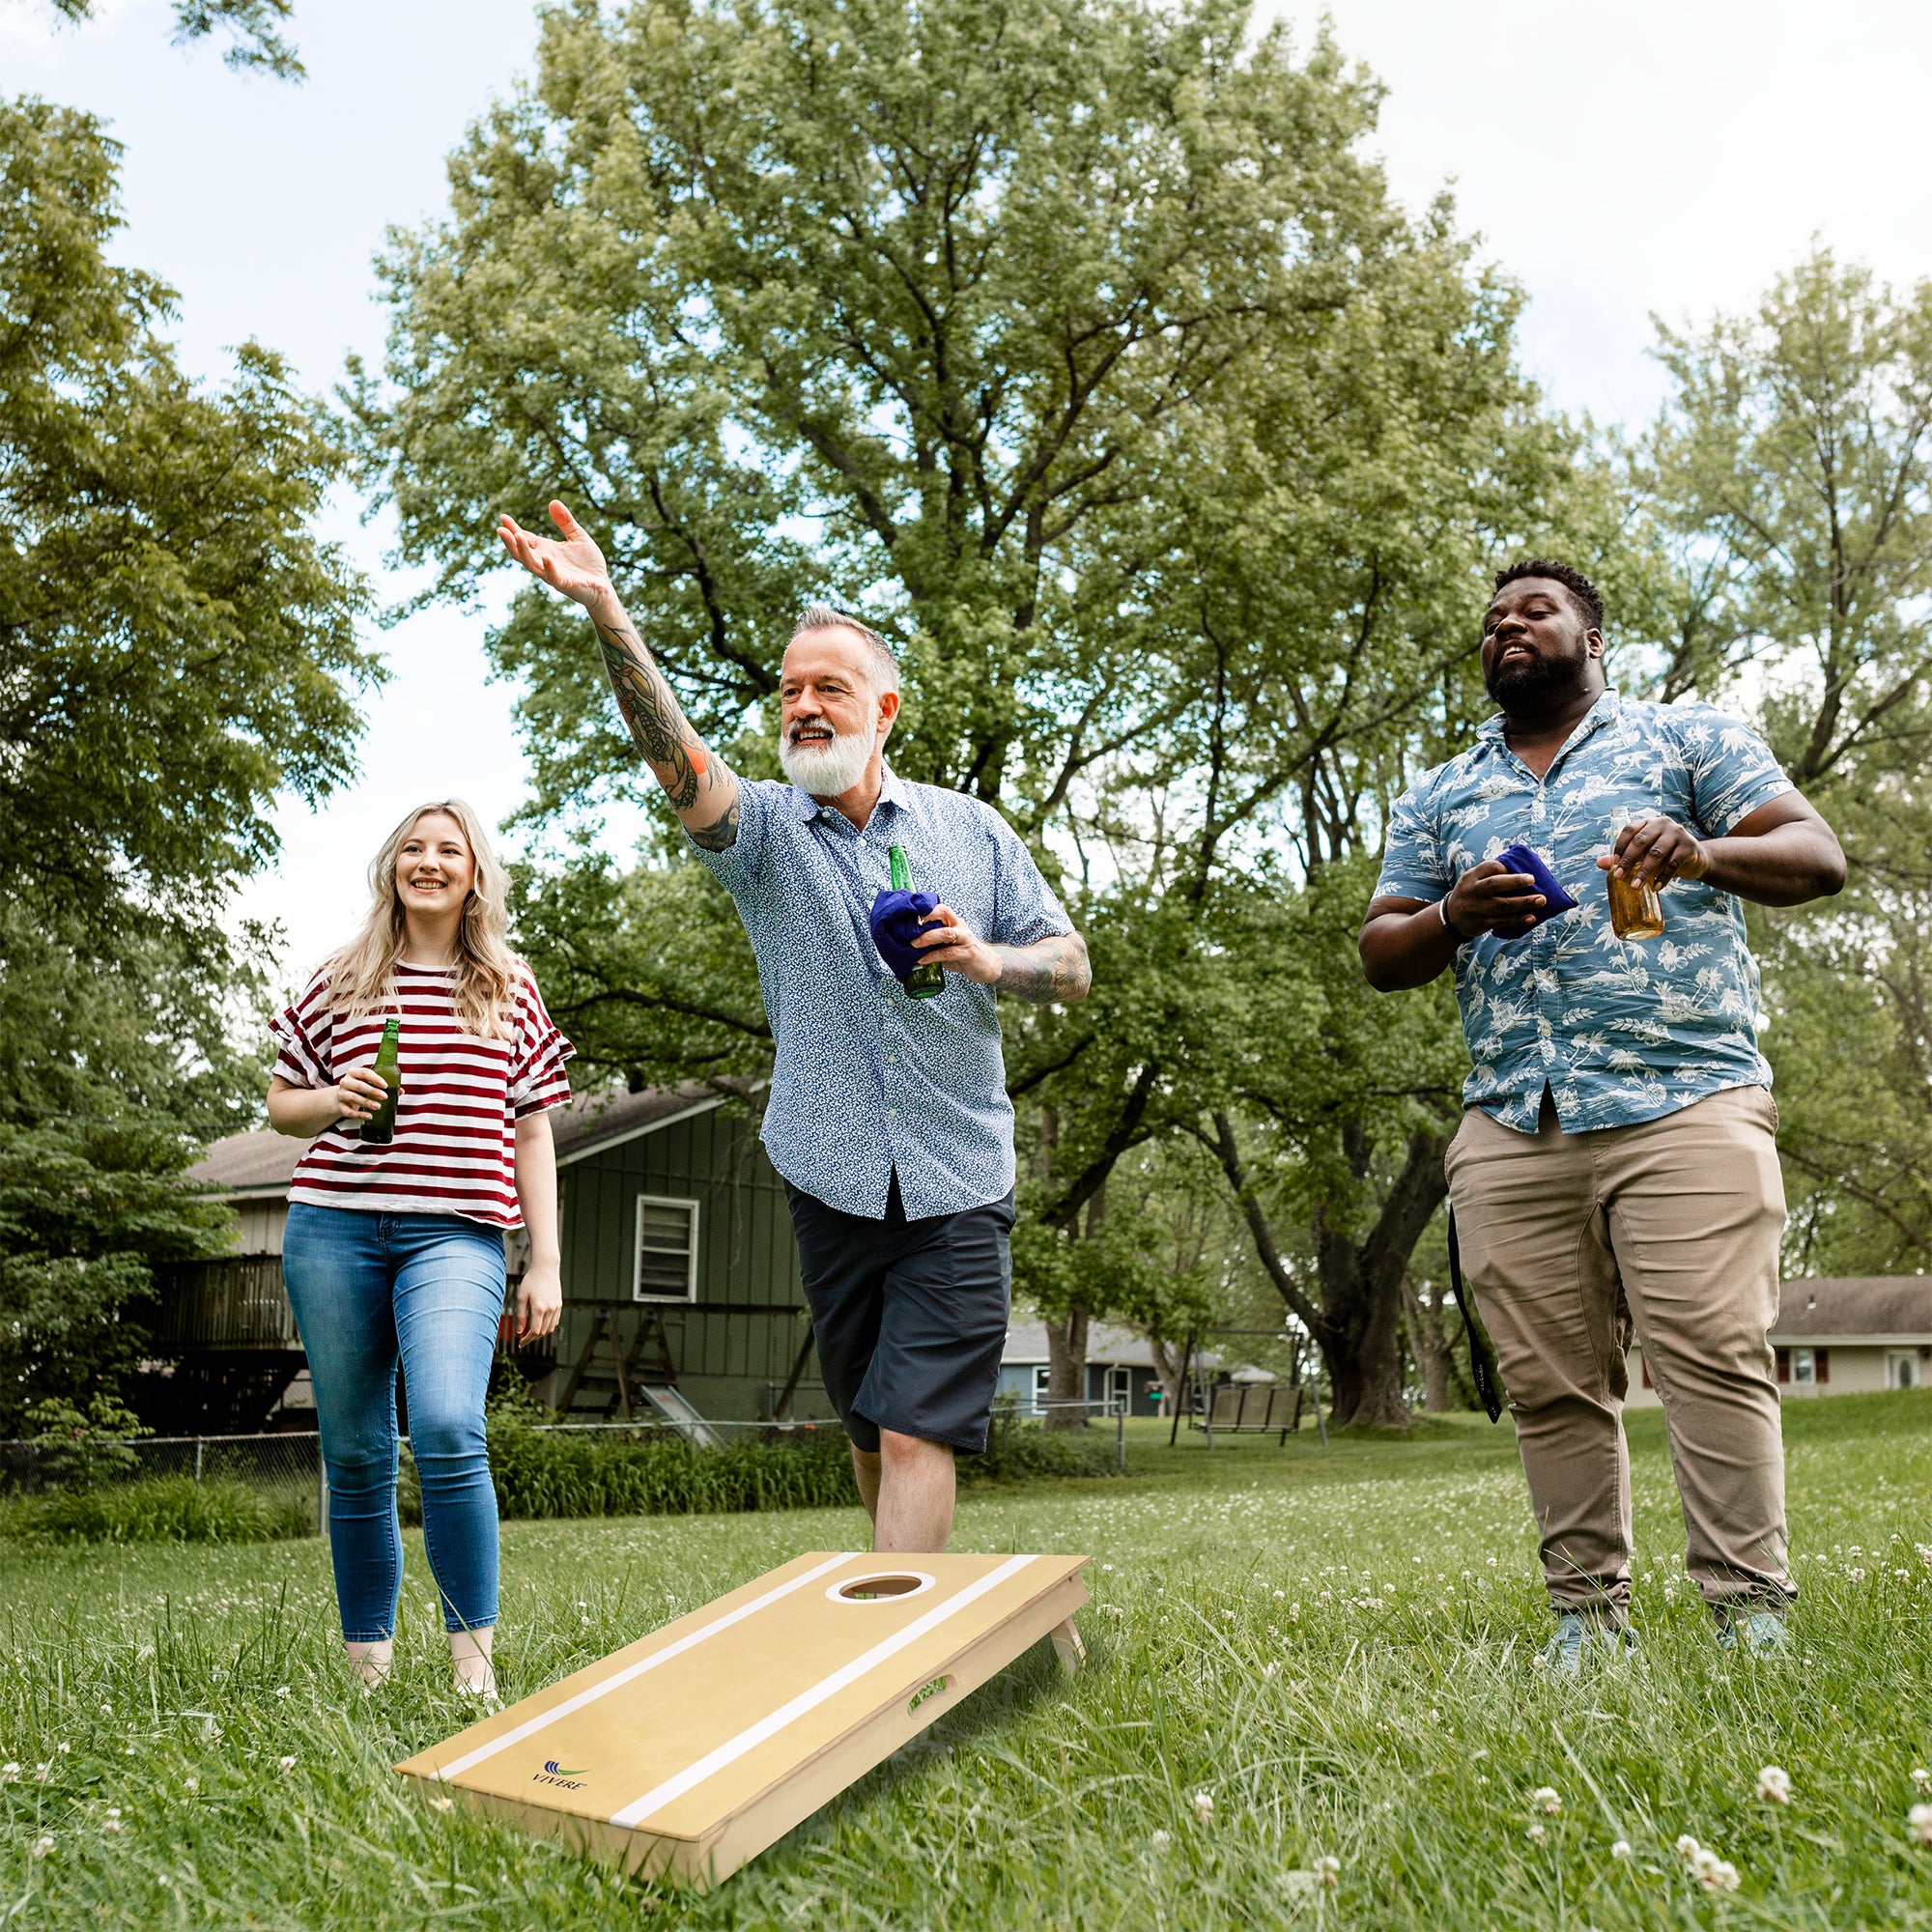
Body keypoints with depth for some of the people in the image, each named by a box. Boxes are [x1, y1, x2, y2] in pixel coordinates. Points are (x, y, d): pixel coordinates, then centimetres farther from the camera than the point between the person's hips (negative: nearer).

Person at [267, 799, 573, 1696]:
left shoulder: (511, 991, 11)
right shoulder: (341, 982, 12)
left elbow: (532, 1134, 11)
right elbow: (281, 1104, 20)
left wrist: (545, 1264, 5)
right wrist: (333, 1101, -4)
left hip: (456, 1234, -2)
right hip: (334, 1228, 2)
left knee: (448, 1429, -22)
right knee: (355, 1455, 5)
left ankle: (473, 1661, -12)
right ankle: (366, 1664, 17)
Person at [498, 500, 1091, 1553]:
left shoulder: (969, 827, 6)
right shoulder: (764, 827, 1)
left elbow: (1071, 962, 9)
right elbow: (676, 758, -19)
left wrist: (991, 960, -13)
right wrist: (604, 609, -35)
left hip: (958, 1187, -1)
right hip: (833, 1181, 1)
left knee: (915, 1434, -9)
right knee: (869, 1431, 15)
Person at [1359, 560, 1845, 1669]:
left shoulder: (1688, 739, 14)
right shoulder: (1438, 799, 23)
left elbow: (1820, 858, 4)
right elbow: (1381, 954, 18)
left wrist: (1703, 853, -18)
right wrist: (1455, 916, -5)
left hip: (1686, 1105, -3)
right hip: (1511, 1129, 3)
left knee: (1713, 1357, -11)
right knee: (1552, 1385, 2)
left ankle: (1753, 1614, -3)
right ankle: (1590, 1614, 10)